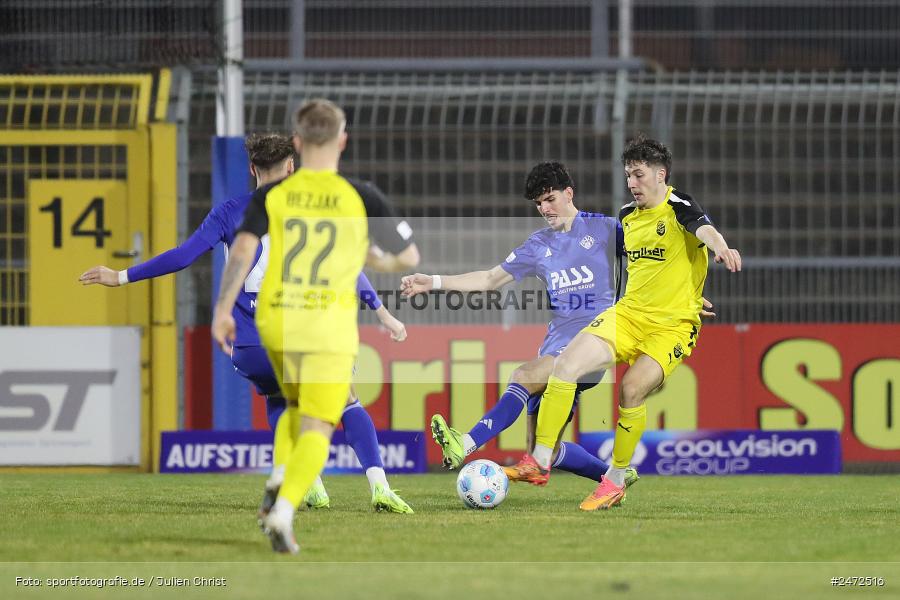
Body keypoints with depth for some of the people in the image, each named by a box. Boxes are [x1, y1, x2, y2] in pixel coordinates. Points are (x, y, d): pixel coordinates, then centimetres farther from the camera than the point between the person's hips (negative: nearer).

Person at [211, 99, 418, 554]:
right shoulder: (361, 198, -3)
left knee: (295, 408, 26)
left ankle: (278, 495, 10)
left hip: (275, 320, 3)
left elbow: (242, 249, -12)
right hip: (330, 325, -3)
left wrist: (223, 310, -11)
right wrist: (381, 260, 26)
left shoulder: (271, 195, 0)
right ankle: (285, 509, -22)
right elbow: (409, 256, 4)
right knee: (316, 428, -2)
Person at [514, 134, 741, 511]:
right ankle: (540, 462, -12)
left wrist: (722, 249, -55)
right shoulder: (627, 215, 11)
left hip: (673, 324, -6)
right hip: (628, 313, 6)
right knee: (567, 364, -14)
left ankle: (615, 480, -3)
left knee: (632, 390, -23)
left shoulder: (679, 207, -11)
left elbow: (705, 230, -34)